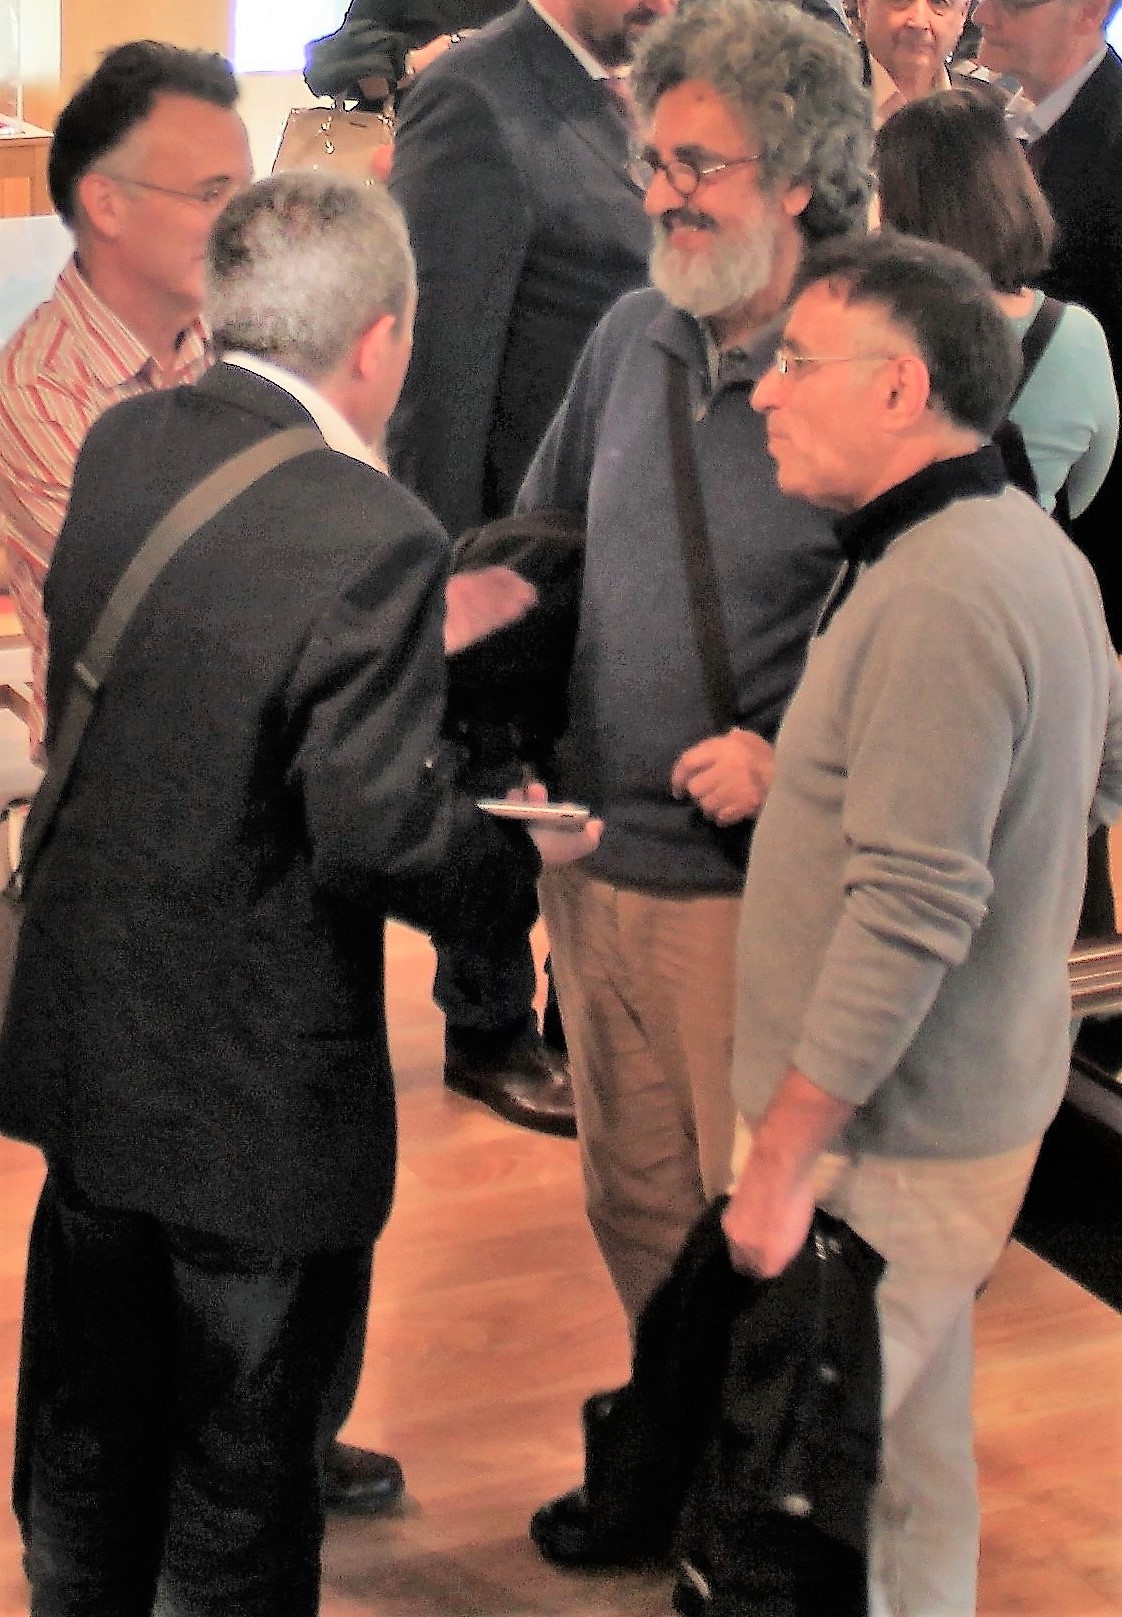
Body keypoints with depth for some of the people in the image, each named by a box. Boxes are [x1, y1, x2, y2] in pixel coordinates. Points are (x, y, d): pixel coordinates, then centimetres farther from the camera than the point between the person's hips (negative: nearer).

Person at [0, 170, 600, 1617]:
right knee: (244, 1455, 13)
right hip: (260, 1088, -7)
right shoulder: (372, 537, -24)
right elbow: (379, 836, -26)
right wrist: (525, 863, -4)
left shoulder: (118, 447, -2)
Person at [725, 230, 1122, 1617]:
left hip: (889, 1135, -10)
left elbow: (912, 914, -27)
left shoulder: (940, 599, -23)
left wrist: (787, 1159, -22)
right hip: (975, 1094, 10)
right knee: (911, 1443, 21)